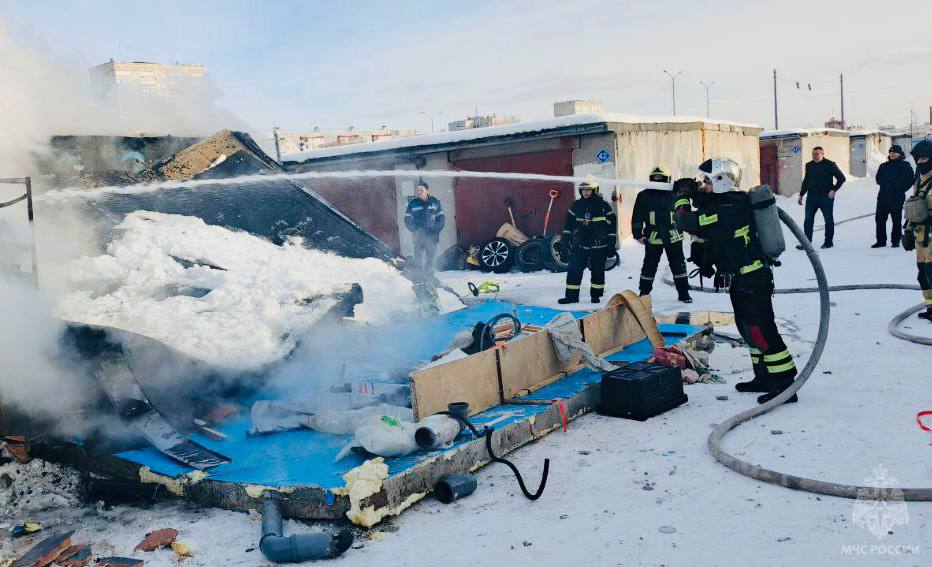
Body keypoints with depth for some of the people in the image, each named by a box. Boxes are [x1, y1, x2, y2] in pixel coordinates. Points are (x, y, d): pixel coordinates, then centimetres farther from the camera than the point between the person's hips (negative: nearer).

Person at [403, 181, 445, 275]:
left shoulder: (435, 202, 6)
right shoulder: (412, 203, 5)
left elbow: (441, 218, 8)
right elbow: (407, 220, 6)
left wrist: (436, 230, -5)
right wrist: (415, 230, -7)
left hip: (432, 236, 0)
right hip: (418, 236, 0)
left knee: (430, 260, 2)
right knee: (418, 260, -3)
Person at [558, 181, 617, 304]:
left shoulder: (603, 206, -2)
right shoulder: (576, 205, 7)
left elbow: (612, 223, 0)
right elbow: (569, 222, 15)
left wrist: (611, 241, -2)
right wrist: (565, 238, 10)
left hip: (598, 245, -2)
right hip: (579, 245, 3)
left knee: (597, 271, 6)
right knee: (574, 270, -1)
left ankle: (596, 295, 19)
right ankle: (571, 295, 4)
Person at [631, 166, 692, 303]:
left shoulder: (673, 194, 4)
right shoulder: (644, 196, 2)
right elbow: (637, 217, 3)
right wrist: (638, 234, -3)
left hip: (673, 236, 1)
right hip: (652, 237, -1)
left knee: (678, 264, 5)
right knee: (649, 265, 3)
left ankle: (683, 293, 14)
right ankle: (644, 293, 14)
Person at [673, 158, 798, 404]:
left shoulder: (724, 211, -22)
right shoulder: (731, 203, 10)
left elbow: (686, 222, -20)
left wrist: (683, 196, -8)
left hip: (752, 280, -11)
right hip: (744, 279, 11)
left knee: (760, 330, -8)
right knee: (749, 328, 17)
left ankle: (785, 385, -3)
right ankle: (764, 378, 27)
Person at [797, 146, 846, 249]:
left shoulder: (830, 165, -5)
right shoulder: (809, 166, 10)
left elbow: (841, 178, -2)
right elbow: (805, 181, 19)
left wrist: (834, 190, -10)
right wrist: (801, 194, 17)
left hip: (826, 197, -4)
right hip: (811, 197, 4)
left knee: (828, 220, 6)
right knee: (808, 220, -1)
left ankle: (828, 242, 15)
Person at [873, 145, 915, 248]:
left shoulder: (905, 165, 4)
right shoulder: (884, 166, 15)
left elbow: (910, 179, -3)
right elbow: (878, 178, 11)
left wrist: (901, 189, -8)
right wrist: (887, 186, -2)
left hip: (897, 198, -4)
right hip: (883, 197, 4)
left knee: (896, 220, 0)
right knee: (880, 219, 1)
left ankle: (895, 241, 6)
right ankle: (881, 240, 8)